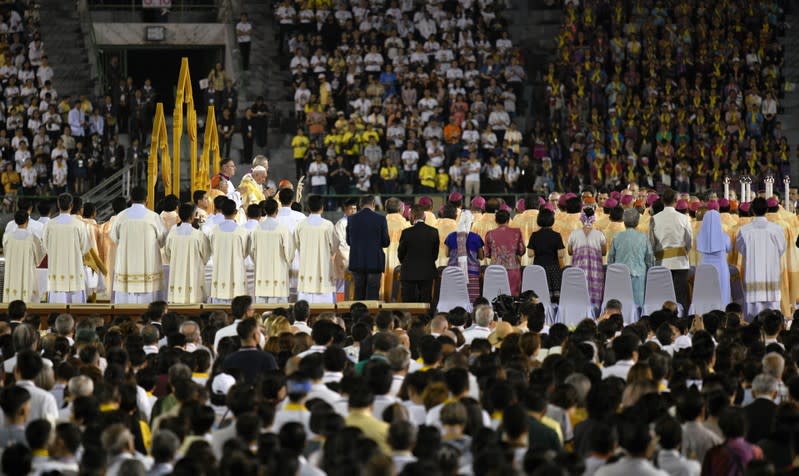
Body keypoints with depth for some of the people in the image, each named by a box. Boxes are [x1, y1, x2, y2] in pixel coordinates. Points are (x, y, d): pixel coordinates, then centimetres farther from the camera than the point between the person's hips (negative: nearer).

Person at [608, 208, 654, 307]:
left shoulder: (617, 238, -1)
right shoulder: (643, 238, -2)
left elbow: (610, 260, 7)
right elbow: (650, 259, 6)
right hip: (638, 275, 0)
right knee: (638, 304, 1)